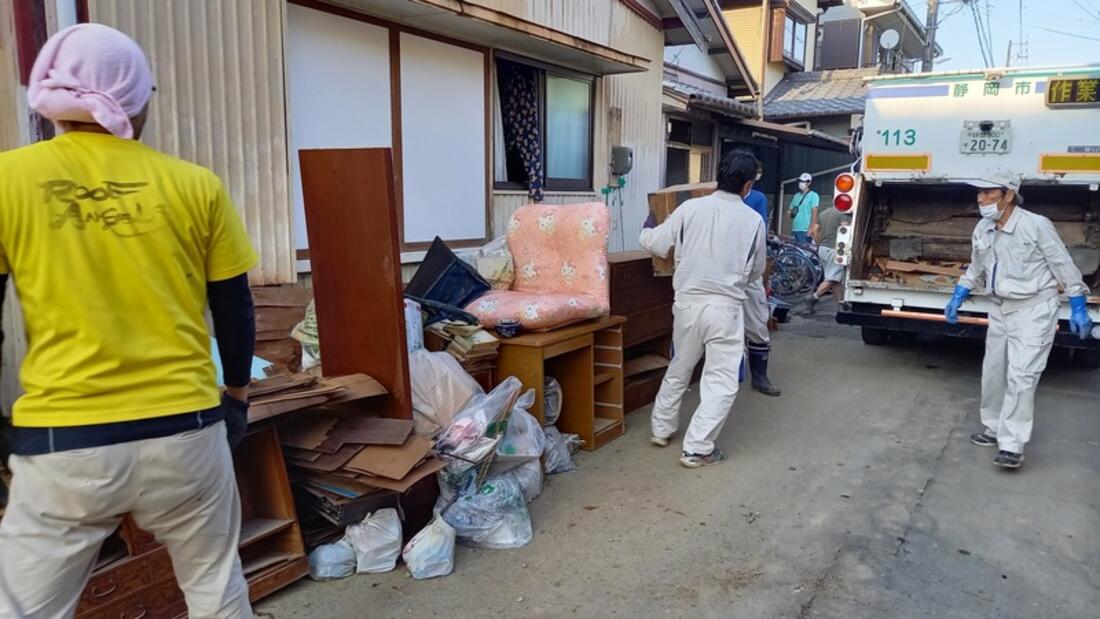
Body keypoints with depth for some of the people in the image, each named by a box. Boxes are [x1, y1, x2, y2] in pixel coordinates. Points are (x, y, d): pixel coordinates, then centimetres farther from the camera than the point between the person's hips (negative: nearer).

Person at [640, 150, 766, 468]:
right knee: (721, 380, 5)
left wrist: (646, 232, 23)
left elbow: (656, 244, 1)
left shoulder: (690, 208, -3)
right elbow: (756, 271, 10)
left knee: (679, 369, 21)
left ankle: (662, 429, 34)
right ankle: (697, 449, 3)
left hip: (687, 302, 3)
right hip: (725, 308, -3)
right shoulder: (753, 220, -1)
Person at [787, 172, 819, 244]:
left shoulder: (813, 195, -1)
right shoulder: (796, 196, 19)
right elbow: (789, 210, 24)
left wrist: (810, 229, -16)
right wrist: (790, 212, -1)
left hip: (805, 230, -7)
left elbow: (814, 214, -8)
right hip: (794, 230, 7)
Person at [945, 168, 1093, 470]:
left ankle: (1012, 445, -9)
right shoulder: (982, 229, 1)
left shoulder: (1036, 225, -17)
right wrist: (958, 297, 10)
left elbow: (1064, 266, -10)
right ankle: (995, 428, 30)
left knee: (1021, 375, -11)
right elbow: (976, 269, 17)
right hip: (1000, 310, 7)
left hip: (1034, 309, -7)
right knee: (993, 372, 13)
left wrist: (1078, 308, -8)